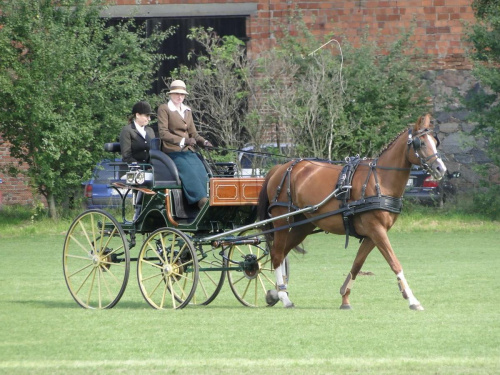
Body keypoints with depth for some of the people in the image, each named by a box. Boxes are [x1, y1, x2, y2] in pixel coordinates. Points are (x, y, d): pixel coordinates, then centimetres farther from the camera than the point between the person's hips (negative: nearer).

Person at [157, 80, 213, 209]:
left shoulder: (187, 110, 24)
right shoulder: (164, 109, 4)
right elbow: (163, 133, -7)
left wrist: (203, 142, 1)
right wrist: (182, 141, -18)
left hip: (188, 151, 5)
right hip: (173, 151, -5)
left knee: (202, 173, -23)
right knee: (189, 172, -31)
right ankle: (202, 200, -40)